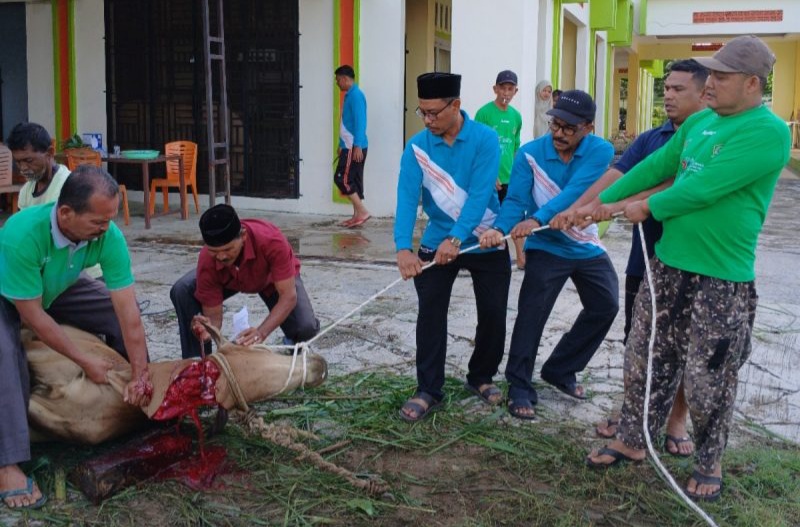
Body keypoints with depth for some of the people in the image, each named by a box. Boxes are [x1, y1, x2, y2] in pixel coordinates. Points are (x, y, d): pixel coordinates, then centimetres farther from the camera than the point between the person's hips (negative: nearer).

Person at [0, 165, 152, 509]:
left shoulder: (109, 236, -31)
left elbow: (127, 310, -27)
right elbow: (32, 315, -33)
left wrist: (140, 376, -27)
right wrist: (85, 361, -27)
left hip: (59, 290, 5)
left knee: (121, 317, -10)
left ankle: (143, 402, 12)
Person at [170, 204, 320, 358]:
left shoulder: (272, 241, -43)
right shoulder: (207, 262, -36)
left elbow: (289, 296, -41)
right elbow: (213, 315, -27)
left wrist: (261, 332, -56)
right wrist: (208, 329, -52)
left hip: (275, 278, -2)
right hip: (229, 279, 2)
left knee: (306, 327, -26)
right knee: (181, 291, -23)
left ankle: (294, 345, 12)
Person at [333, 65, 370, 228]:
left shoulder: (356, 95, -13)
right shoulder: (350, 95, 17)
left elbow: (360, 122, -20)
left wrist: (357, 146, -25)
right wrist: (342, 144, 24)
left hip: (354, 147, -10)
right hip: (350, 146, 10)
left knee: (341, 178, -10)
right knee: (353, 180, 10)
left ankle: (362, 211, -9)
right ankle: (357, 215, 12)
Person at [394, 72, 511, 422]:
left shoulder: (484, 139, -14)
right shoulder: (417, 146, -8)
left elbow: (480, 195, -23)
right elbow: (407, 198, -18)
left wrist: (455, 239, -34)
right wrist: (403, 247, -33)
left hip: (486, 243, -1)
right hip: (437, 242, 1)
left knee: (493, 313, 6)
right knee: (430, 313, -4)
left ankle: (481, 377, 29)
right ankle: (428, 390, 7)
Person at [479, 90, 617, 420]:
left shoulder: (600, 152, -15)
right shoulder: (530, 154, -15)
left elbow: (574, 193, -30)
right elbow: (516, 200, -19)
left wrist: (537, 219, -44)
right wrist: (500, 229, -41)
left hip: (587, 246, 3)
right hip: (546, 248, -3)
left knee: (605, 306, 9)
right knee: (531, 315, -10)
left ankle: (559, 370, 27)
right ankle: (519, 387, 3)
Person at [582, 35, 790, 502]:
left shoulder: (768, 132, -17)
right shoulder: (698, 122, 9)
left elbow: (705, 187, -22)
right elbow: (654, 167, 13)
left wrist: (649, 208, -10)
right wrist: (604, 202, 6)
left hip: (723, 278, -7)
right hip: (669, 263, 7)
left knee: (708, 379, 4)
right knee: (647, 359, 15)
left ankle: (710, 463, 26)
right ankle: (632, 440, 32)